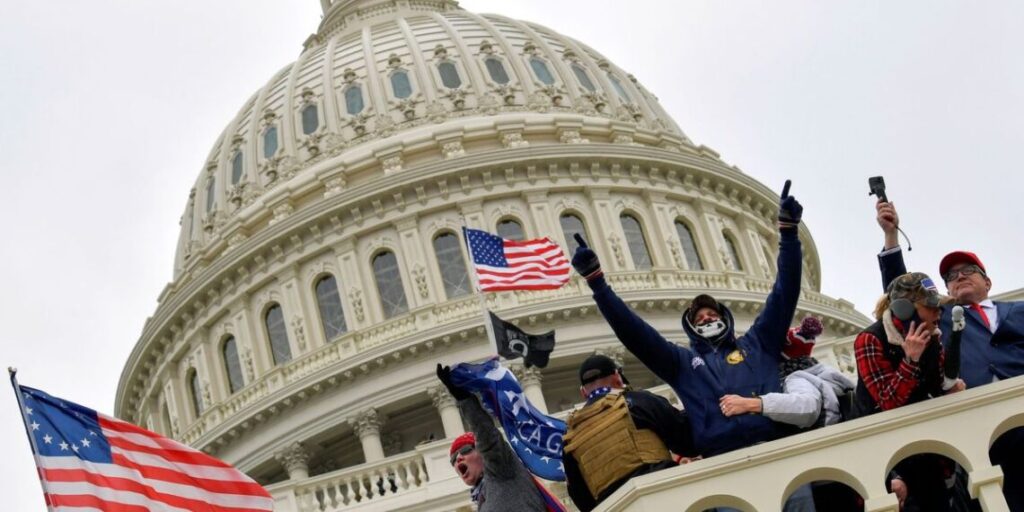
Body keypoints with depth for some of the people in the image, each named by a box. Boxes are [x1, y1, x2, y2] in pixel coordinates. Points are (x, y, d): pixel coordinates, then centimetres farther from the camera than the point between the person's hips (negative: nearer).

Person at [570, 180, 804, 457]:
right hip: (724, 455, -1)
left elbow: (784, 293, 24)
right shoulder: (682, 361, 29)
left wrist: (788, 231, 18)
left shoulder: (756, 343, 29)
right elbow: (633, 331, 23)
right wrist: (596, 280, 17)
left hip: (779, 444, 1)